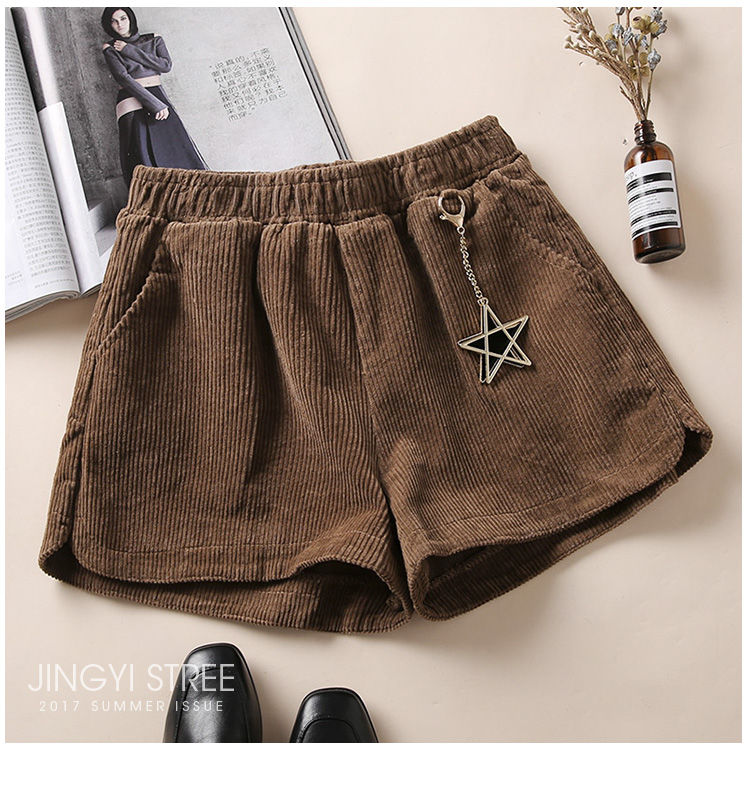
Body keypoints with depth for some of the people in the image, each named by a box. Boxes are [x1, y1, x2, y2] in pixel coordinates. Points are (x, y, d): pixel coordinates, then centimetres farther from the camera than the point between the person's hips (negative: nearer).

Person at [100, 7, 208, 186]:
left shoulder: (153, 40, 14)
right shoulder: (110, 49, 7)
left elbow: (166, 65, -3)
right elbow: (124, 78, -7)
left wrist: (130, 50, -4)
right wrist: (155, 105, -17)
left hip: (158, 96, 2)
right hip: (131, 102, -2)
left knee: (177, 148, -9)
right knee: (141, 158, -11)